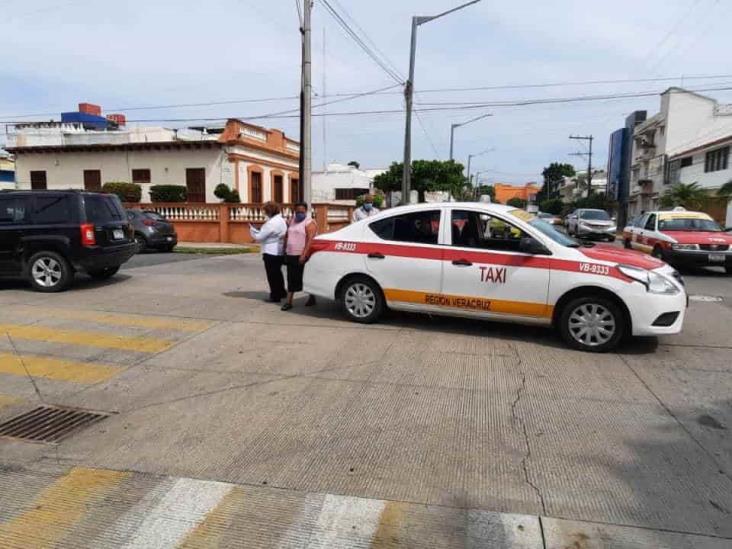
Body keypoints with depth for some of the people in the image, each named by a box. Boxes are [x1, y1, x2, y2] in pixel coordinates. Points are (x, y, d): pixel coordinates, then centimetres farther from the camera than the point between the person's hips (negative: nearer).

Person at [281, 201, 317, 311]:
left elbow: (310, 240, -17)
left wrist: (304, 255, -24)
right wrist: (285, 250, 11)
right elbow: (286, 236, 19)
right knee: (291, 279, 6)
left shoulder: (309, 223, -8)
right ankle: (289, 302, 8)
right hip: (291, 255, 6)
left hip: (302, 256, -6)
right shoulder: (292, 221, 14)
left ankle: (312, 298, 21)